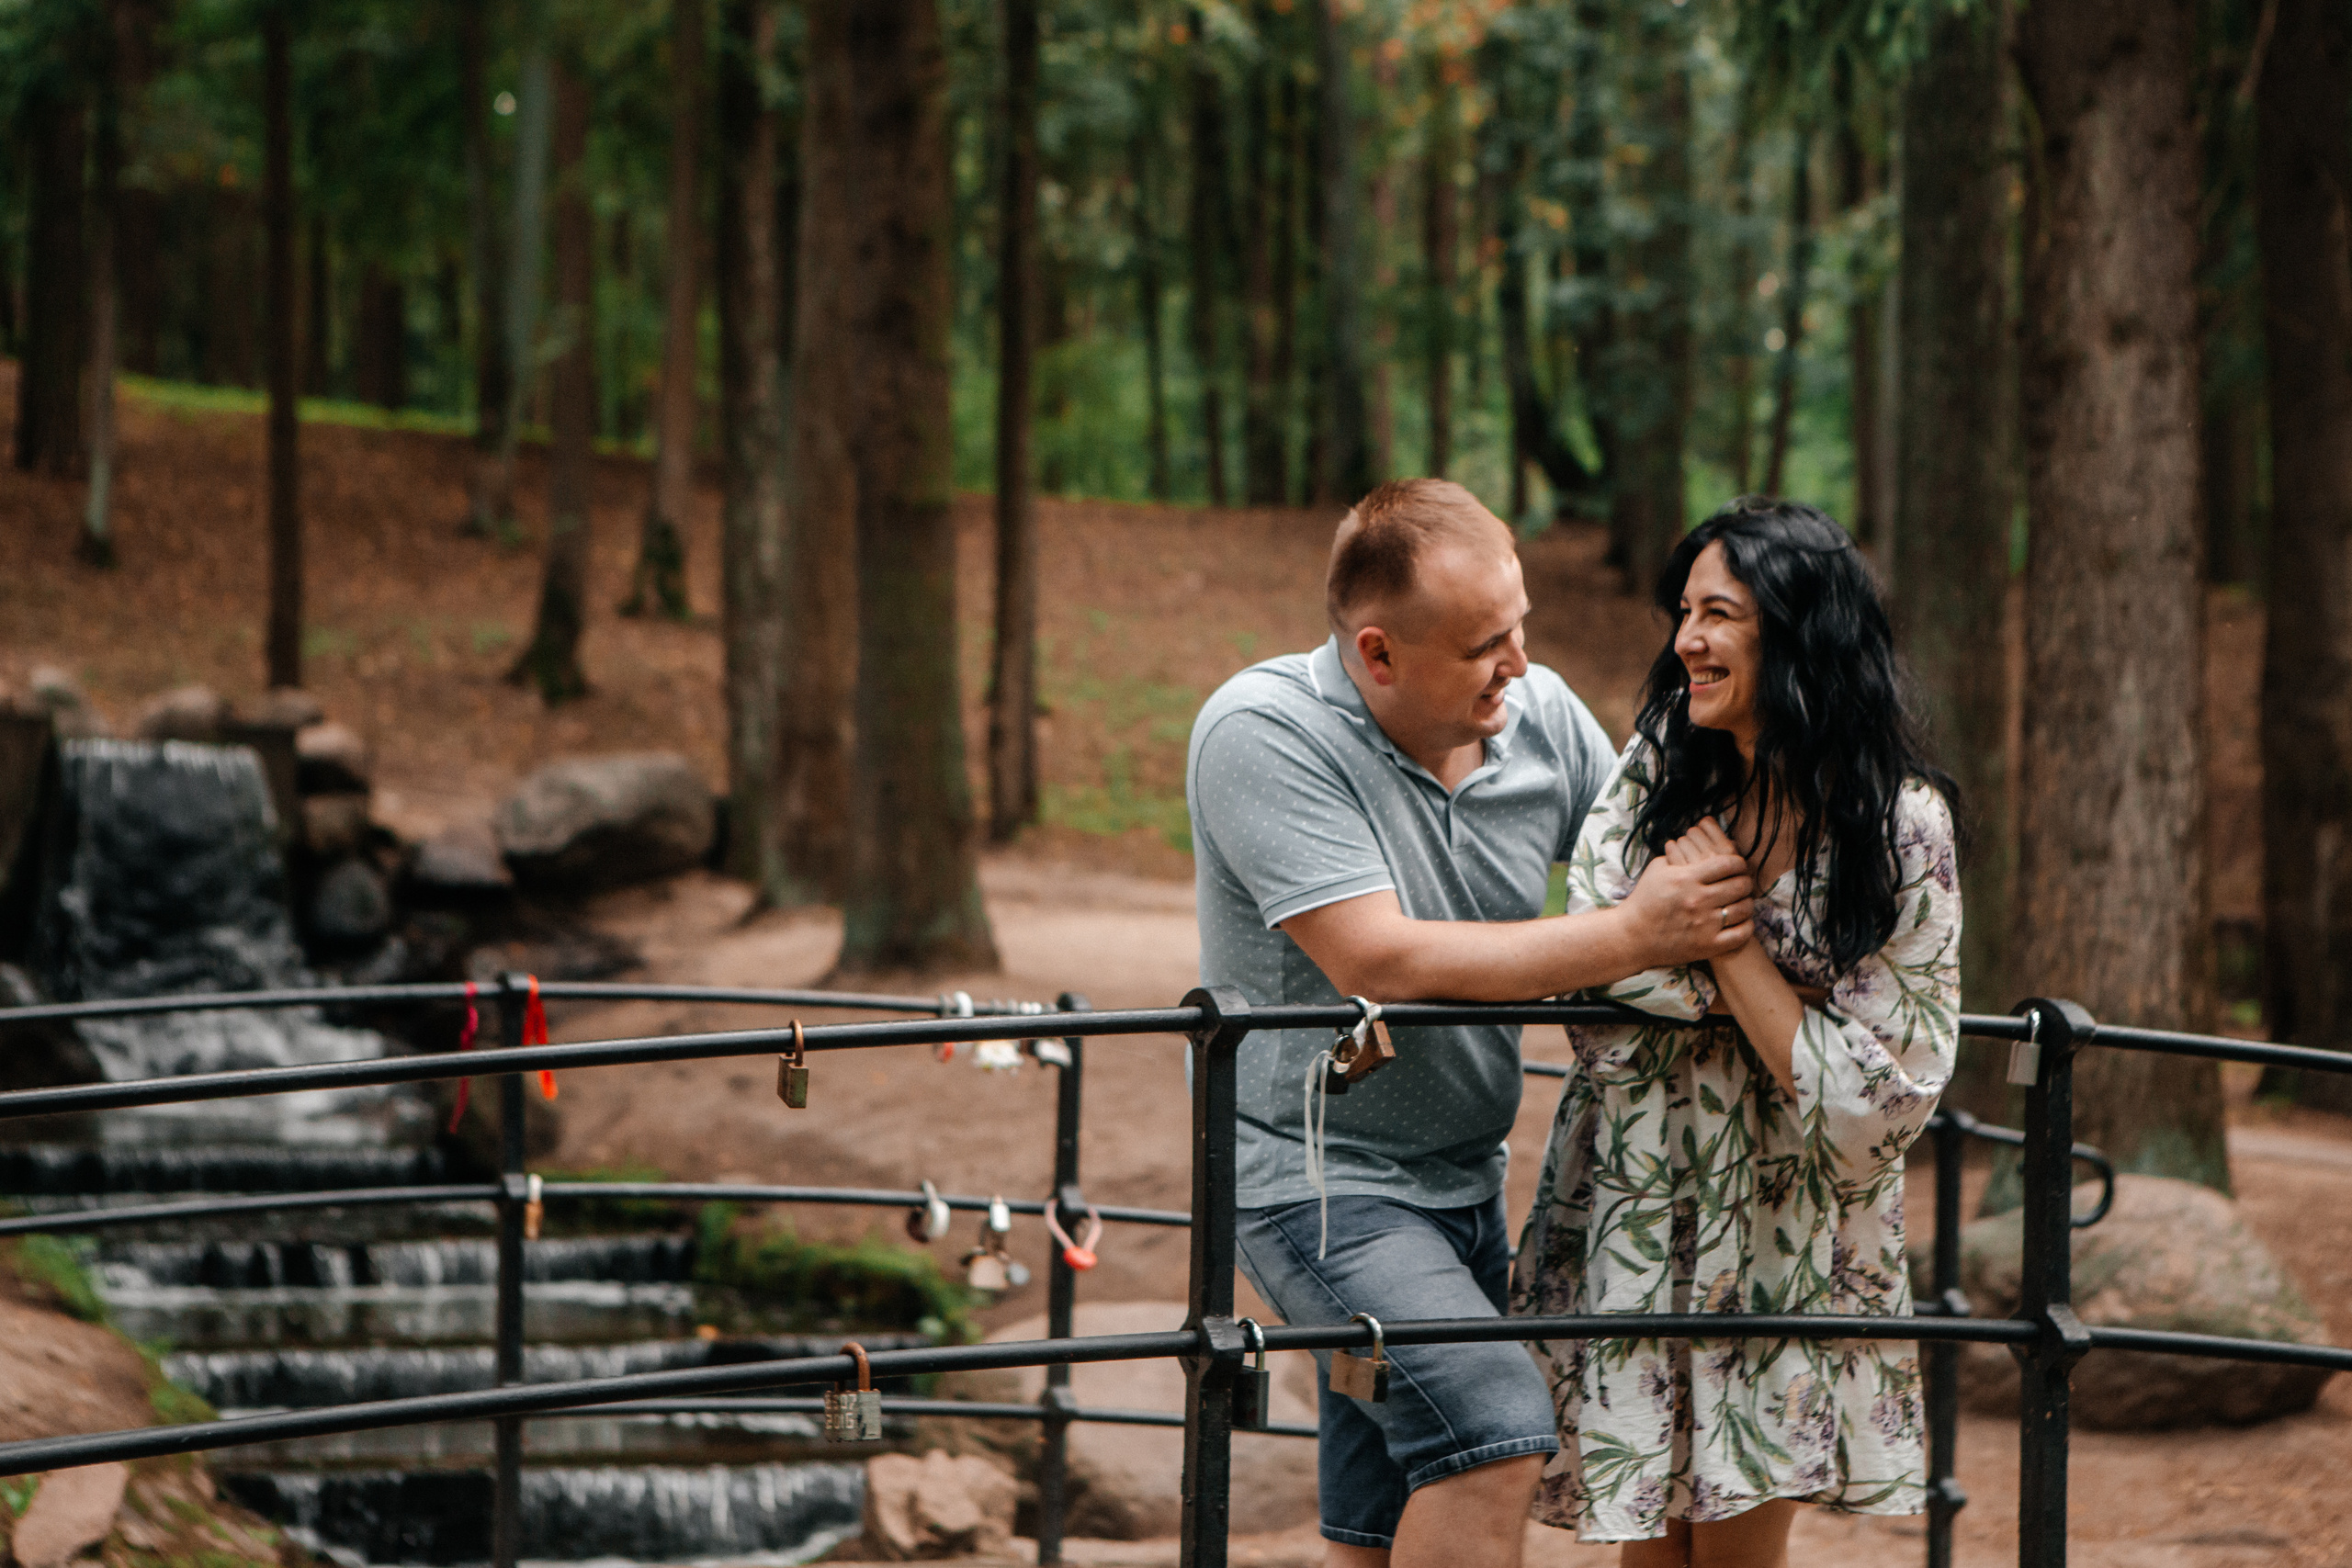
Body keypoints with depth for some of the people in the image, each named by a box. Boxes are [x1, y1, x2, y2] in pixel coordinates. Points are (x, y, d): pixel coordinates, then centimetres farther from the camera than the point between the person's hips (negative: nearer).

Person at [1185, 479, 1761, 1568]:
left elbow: (1660, 873, 17)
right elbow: (1381, 962, -25)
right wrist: (1632, 937, -24)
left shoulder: (1539, 715, 0)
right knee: (1495, 1427, -26)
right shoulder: (1263, 733, -18)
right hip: (1317, 1173, -7)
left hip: (1464, 1181, 7)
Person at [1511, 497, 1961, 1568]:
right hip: (1630, 1209, 3)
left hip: (1774, 1231, -3)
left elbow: (1873, 1094, -14)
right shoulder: (1657, 764, 1)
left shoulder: (1899, 828, -11)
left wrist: (1731, 942, -16)